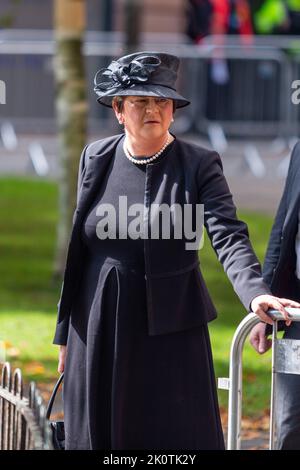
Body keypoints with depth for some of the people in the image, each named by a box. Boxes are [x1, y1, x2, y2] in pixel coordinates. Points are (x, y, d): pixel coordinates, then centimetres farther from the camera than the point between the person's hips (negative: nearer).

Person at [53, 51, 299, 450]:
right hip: (100, 328, 3)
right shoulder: (97, 159, 5)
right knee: (102, 434, 7)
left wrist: (255, 293, -36)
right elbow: (79, 250, 11)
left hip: (170, 328, -3)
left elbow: (229, 237, -17)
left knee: (180, 434, -5)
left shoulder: (199, 165, -5)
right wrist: (66, 332, 12)